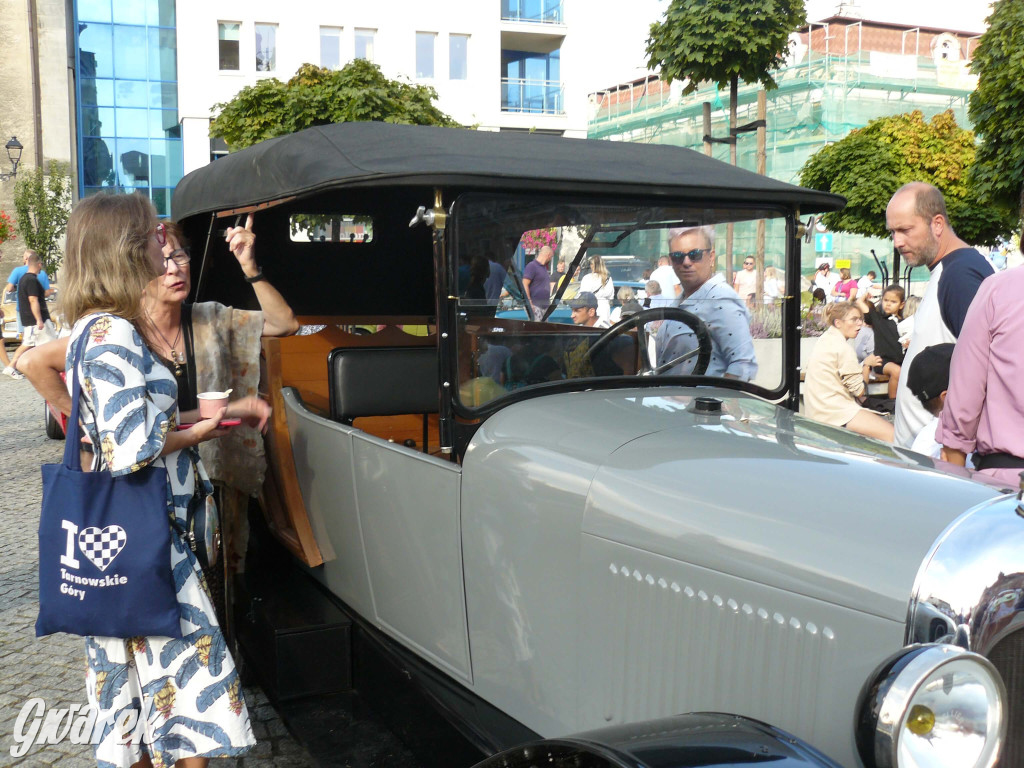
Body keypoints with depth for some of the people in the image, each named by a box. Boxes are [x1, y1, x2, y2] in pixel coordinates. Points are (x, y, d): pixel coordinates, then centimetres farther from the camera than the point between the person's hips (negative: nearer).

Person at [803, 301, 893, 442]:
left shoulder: (826, 339, 14)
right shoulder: (843, 348, -16)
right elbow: (859, 391, -12)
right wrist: (867, 364, 2)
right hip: (836, 413, -11)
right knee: (893, 436, -17)